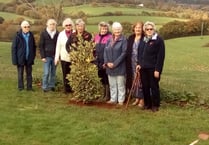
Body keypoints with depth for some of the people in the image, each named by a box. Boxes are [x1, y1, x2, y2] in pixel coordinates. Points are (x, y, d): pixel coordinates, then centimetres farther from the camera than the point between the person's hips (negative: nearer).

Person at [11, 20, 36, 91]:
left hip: (29, 59, 3)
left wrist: (33, 56, 5)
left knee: (29, 73, 8)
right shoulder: (18, 36, -7)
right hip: (20, 59, -3)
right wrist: (15, 60, -10)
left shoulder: (31, 35, 3)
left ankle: (29, 87, 15)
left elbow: (34, 46, 13)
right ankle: (20, 87, 14)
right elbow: (13, 48, -6)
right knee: (20, 74, 6)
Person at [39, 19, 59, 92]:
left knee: (53, 72, 8)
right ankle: (45, 87, 7)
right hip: (47, 56, -2)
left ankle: (52, 86, 19)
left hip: (55, 56, 2)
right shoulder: (43, 33, 0)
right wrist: (43, 56, -8)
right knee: (46, 73, -4)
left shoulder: (57, 34, 4)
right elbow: (41, 46, -1)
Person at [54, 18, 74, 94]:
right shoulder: (61, 34, 9)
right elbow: (58, 46, 9)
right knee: (65, 74, 4)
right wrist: (56, 57, 5)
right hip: (64, 57, 2)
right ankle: (66, 89, 11)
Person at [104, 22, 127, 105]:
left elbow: (124, 53, -12)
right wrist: (107, 62, -7)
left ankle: (121, 100, 11)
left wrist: (115, 63, -15)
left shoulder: (123, 40, -6)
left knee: (120, 84, 2)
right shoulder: (109, 40, 11)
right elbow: (105, 51, 8)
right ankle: (113, 99, 23)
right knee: (112, 84, 13)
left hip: (119, 66, -5)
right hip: (109, 66, 5)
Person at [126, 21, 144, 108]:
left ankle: (142, 99, 6)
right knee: (134, 80, 11)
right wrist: (128, 63, 6)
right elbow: (128, 51, 12)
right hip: (132, 63, 6)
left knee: (140, 81, -3)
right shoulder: (131, 38, 10)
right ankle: (137, 98, 22)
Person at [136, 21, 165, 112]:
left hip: (153, 68, -6)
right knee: (145, 87, 10)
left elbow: (161, 56, -11)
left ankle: (155, 105, 14)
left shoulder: (159, 40, -7)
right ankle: (147, 104, 23)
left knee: (154, 87, 2)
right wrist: (139, 64, 7)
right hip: (143, 68, 6)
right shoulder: (143, 40, 14)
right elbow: (139, 53, 21)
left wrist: (157, 69, -16)